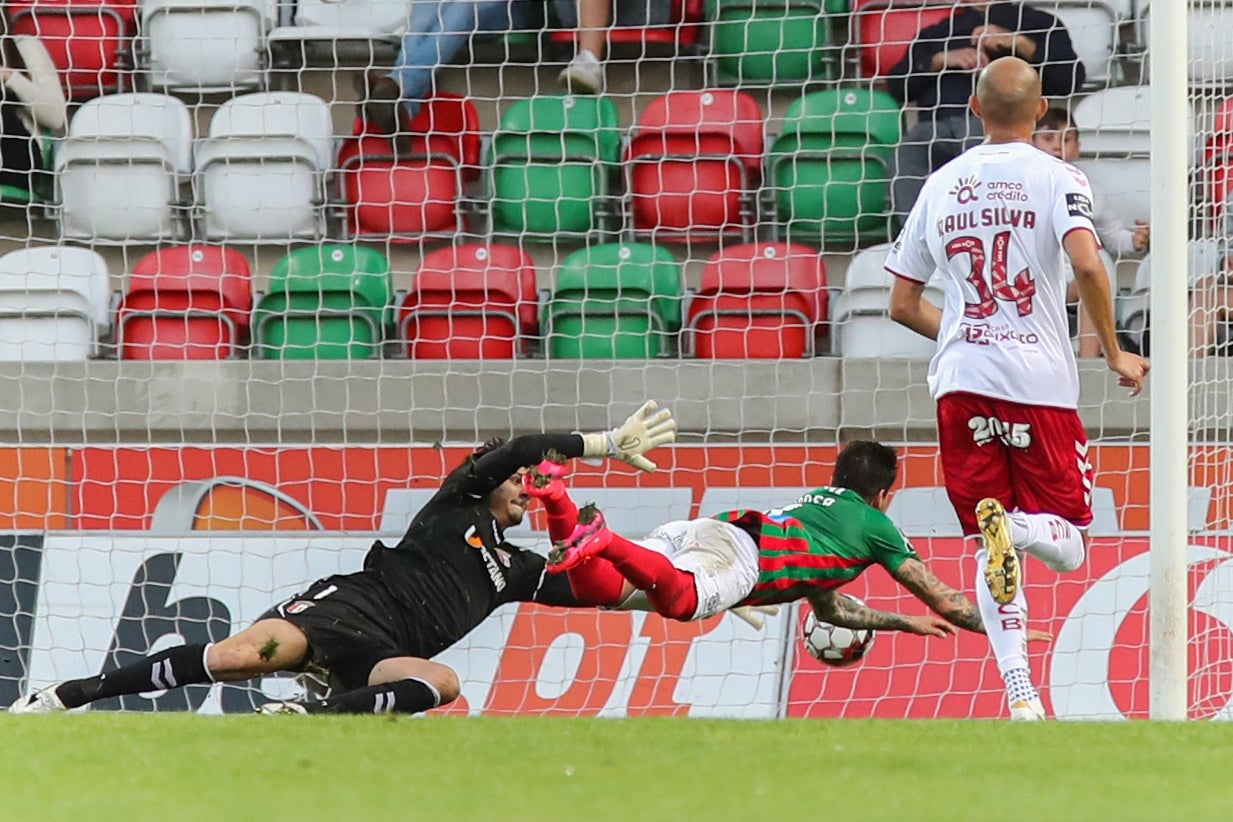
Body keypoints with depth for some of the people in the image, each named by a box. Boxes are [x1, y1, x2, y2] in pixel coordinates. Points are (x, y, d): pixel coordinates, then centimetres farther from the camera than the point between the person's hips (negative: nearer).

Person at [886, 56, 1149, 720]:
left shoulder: (941, 185, 12)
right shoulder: (1056, 178, 0)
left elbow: (903, 305, 15)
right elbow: (1087, 266, -18)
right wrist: (1114, 354, -5)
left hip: (960, 383, 3)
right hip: (1040, 380, -3)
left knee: (990, 551, 9)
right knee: (1067, 545, 5)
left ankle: (1019, 694, -6)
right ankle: (1014, 527, -30)